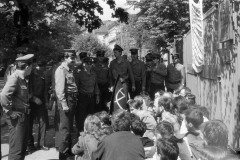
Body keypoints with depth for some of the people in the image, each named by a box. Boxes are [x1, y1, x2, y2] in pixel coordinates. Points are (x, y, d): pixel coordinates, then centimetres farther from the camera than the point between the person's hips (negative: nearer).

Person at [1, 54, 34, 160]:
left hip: (24, 116, 10)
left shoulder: (22, 78, 12)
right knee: (16, 148, -3)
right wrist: (9, 112, -21)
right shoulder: (14, 78, -17)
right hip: (17, 118, -10)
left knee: (23, 147, 19)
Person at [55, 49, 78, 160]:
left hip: (72, 100, 9)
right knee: (65, 128, -4)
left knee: (69, 127, 18)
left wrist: (74, 101, 9)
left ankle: (68, 150, 30)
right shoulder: (61, 70, -11)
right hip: (65, 100, -9)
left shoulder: (69, 70, 16)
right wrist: (64, 104, -20)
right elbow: (60, 89, -17)